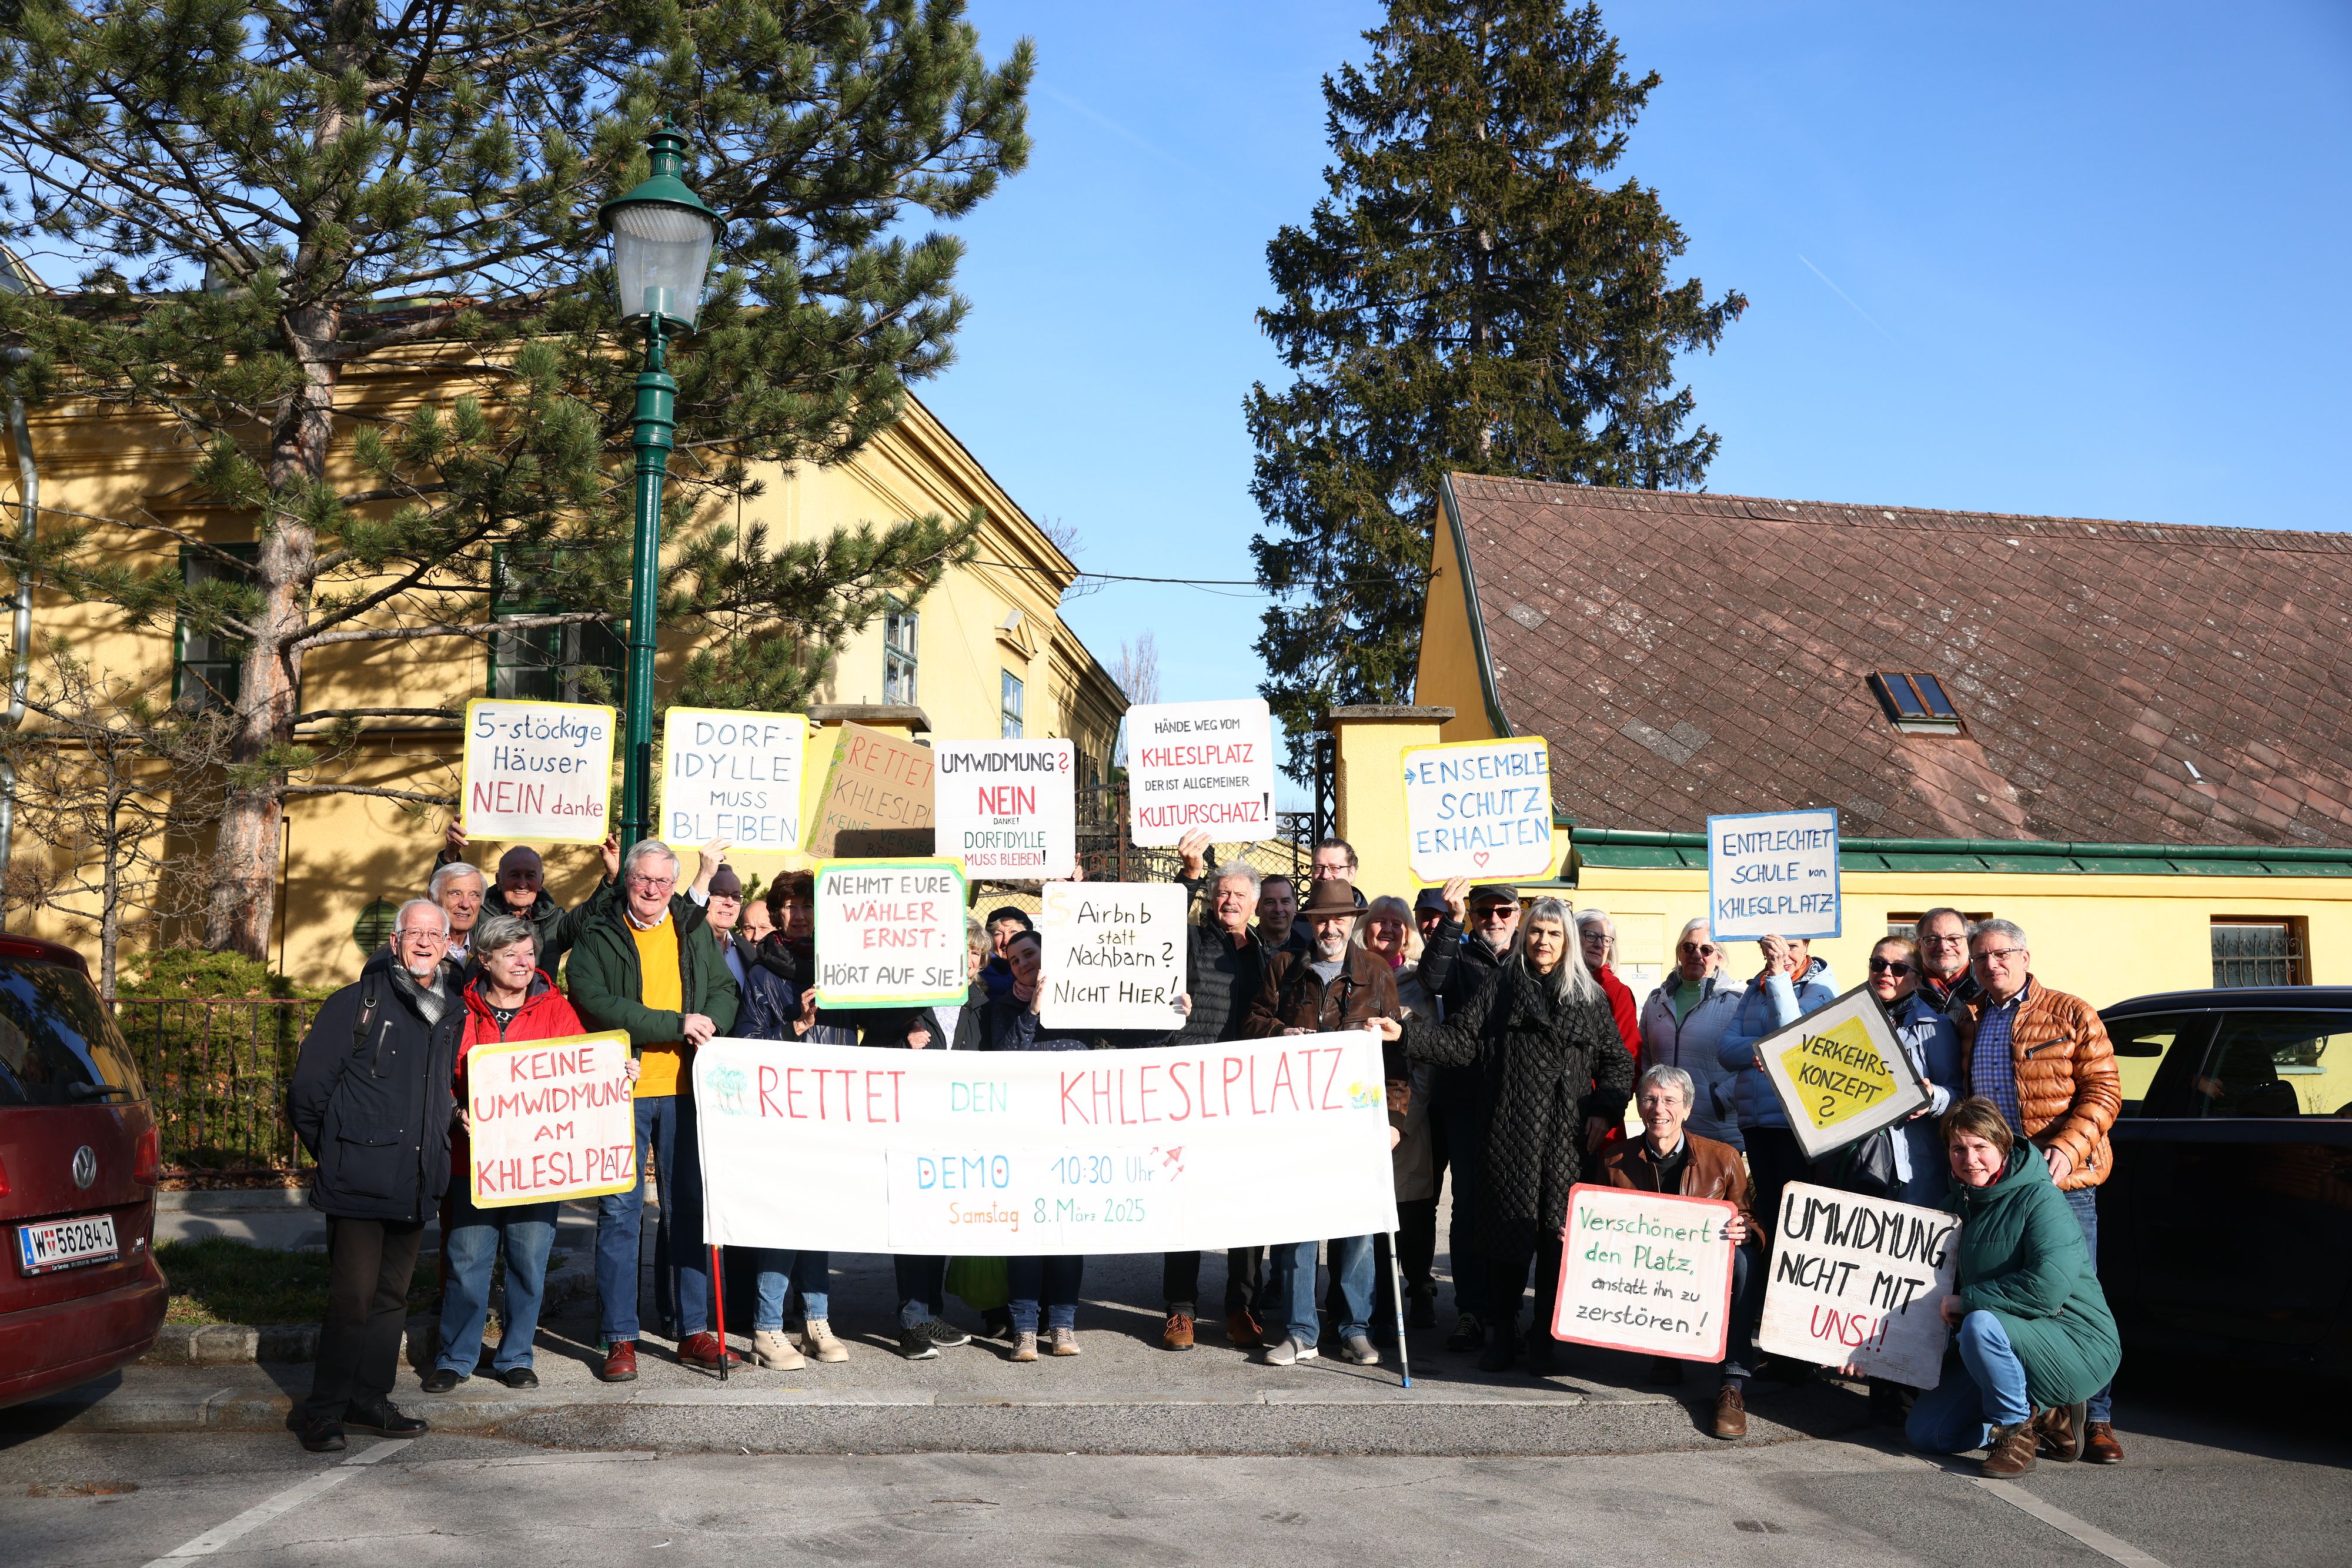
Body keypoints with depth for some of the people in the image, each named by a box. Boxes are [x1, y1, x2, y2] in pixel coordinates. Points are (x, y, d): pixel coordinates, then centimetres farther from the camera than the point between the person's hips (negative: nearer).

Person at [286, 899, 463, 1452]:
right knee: (353, 1297, -6)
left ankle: (368, 1397, 23)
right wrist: (334, 1152, 3)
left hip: (417, 1185, 6)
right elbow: (307, 1089, -2)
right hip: (358, 1182, -6)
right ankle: (323, 1410, 7)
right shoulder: (357, 1003, -4)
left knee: (392, 1296, 12)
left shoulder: (453, 1015, 12)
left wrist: (437, 1148, 13)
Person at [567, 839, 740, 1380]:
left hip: (683, 1090, 3)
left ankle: (692, 1330, 17)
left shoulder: (693, 931, 12)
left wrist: (710, 1022, -11)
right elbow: (596, 1005, -13)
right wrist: (676, 1024, -18)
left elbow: (726, 991, 13)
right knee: (620, 1211, -1)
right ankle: (620, 1339, 8)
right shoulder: (598, 938, 0)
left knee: (688, 1207, 8)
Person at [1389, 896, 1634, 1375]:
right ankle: (1503, 1335, 16)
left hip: (1567, 1140, 1)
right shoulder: (1500, 988, 10)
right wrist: (1405, 1034, -11)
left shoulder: (1589, 998, 12)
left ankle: (1545, 1340, 12)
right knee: (1507, 1233, 2)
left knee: (1558, 1237, -1)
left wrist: (1605, 1109, 1)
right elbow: (1460, 1041, 2)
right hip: (1509, 1135, 0)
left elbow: (1618, 1061, 16)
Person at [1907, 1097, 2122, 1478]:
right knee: (1924, 1432, -1)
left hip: (2079, 1346, -8)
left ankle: (2014, 1426, -10)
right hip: (2008, 1348, 8)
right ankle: (2047, 1419, 13)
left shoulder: (2038, 1198, -16)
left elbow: (2048, 1288, -29)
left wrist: (1967, 1300, -18)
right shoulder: (1956, 1205, 8)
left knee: (1982, 1324, -36)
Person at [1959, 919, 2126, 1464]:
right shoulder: (1969, 1023, 14)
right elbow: (1958, 1095, 24)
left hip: (2062, 1180, -4)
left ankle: (2096, 1419, 4)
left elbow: (2104, 1091, -4)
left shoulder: (2071, 1015, 1)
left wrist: (2067, 1148, -17)